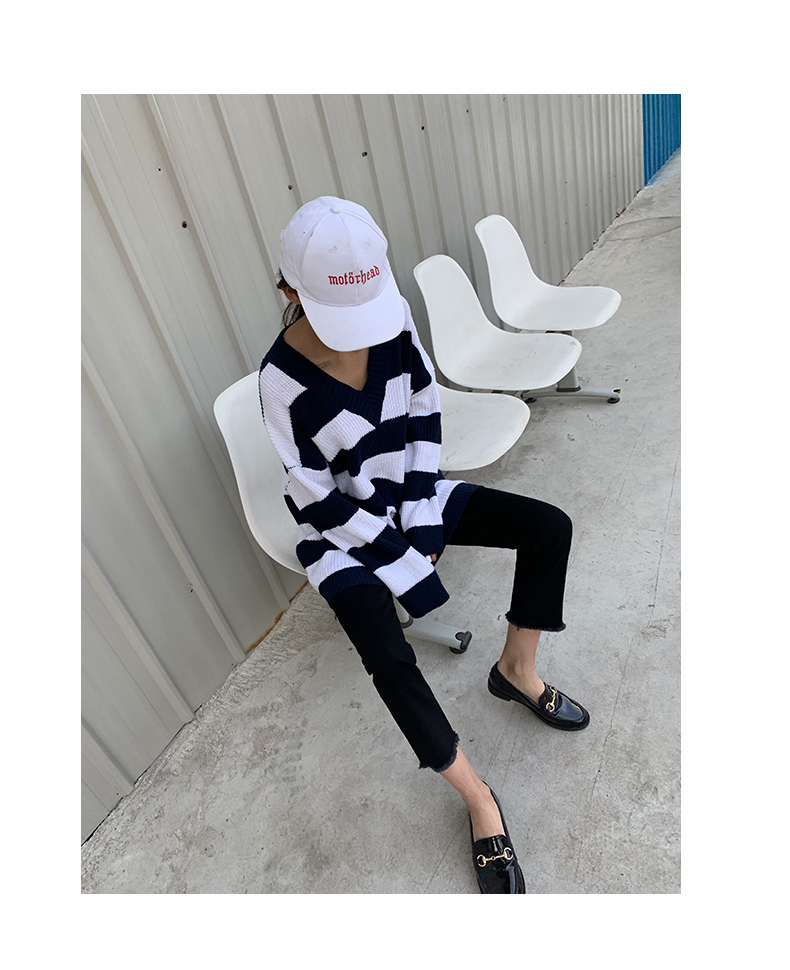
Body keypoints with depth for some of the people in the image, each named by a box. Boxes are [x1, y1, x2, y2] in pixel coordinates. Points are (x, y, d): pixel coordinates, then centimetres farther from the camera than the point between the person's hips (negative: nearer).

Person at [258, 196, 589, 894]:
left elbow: (425, 412, -4)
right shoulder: (284, 380, -24)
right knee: (389, 659, -25)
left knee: (550, 528, -7)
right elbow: (317, 500, -19)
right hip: (344, 530, -4)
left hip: (412, 496, 5)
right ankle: (479, 799, 0)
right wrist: (400, 557, -16)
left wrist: (421, 520, -9)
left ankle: (517, 669, 13)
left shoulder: (394, 312, -11)